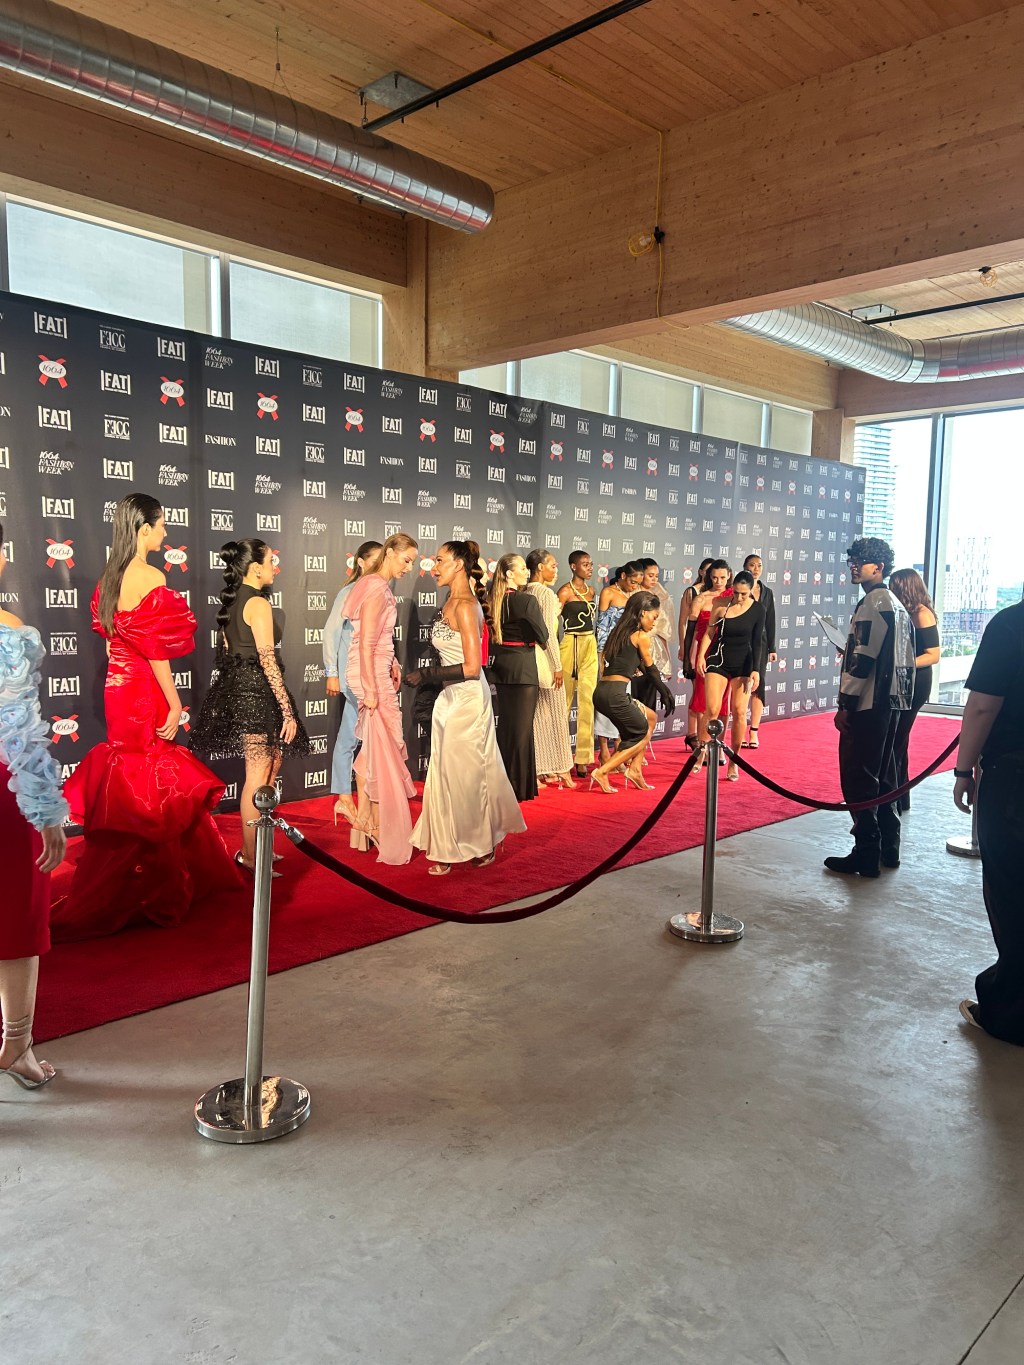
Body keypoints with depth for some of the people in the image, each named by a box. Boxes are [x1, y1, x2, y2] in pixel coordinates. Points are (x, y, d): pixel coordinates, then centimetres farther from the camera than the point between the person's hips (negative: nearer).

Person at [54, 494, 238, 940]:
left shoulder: (109, 578, 8)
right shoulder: (151, 578, -17)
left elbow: (111, 637, 11)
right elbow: (156, 652, -19)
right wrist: (175, 705, -13)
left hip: (117, 688, 9)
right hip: (144, 692, -9)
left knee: (126, 789, 15)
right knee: (145, 792, 1)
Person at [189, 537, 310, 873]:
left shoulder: (231, 601, 13)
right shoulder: (258, 603, -14)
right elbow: (267, 660, -19)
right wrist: (288, 710, -18)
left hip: (235, 687, 10)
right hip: (257, 691, -10)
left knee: (271, 765, 18)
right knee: (258, 777, -1)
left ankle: (254, 847, 25)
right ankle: (250, 857, 7)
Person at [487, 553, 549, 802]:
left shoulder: (493, 600, 4)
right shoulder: (527, 600, -15)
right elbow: (543, 636, -8)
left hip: (500, 667, 7)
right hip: (523, 667, -7)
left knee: (505, 724, 16)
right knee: (521, 726, 1)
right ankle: (519, 786, 7)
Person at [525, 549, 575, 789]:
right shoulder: (547, 593, -12)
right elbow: (549, 632, -16)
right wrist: (557, 665, -14)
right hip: (545, 658, -7)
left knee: (535, 714, 10)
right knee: (554, 713, 2)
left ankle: (541, 770, 15)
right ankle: (559, 770, 9)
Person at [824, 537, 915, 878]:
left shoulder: (873, 603, -13)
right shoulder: (898, 605, 17)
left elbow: (862, 659, -19)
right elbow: (906, 659, 20)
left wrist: (845, 704, -16)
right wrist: (903, 699, 22)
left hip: (868, 705, -10)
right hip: (892, 702, 10)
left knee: (858, 779, -5)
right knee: (883, 778, 16)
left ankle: (866, 856, -1)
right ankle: (888, 849, 23)